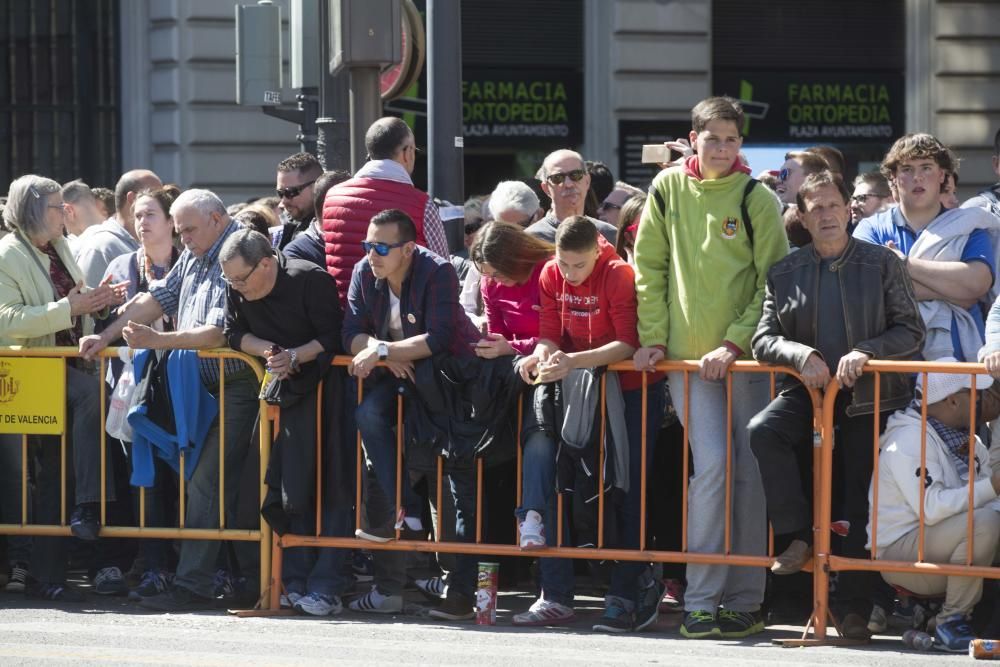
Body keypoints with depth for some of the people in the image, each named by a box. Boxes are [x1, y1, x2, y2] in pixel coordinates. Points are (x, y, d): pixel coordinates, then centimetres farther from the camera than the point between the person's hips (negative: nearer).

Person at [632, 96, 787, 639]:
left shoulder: (757, 200, -1)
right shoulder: (668, 189, 5)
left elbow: (773, 283, -2)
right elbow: (649, 268, 9)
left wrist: (735, 342, -11)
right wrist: (653, 337, 2)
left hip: (746, 356, 0)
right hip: (687, 356, 0)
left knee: (750, 472, 1)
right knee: (711, 465, -12)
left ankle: (745, 600, 9)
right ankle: (700, 601, -9)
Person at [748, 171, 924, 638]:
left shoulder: (882, 264, 2)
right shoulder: (784, 274, 7)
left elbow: (912, 331, -1)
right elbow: (763, 340, 3)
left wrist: (866, 351, -18)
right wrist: (801, 355, -18)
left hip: (870, 397, -1)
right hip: (810, 392, 2)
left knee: (863, 504, -2)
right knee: (763, 430, -28)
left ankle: (853, 608, 6)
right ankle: (798, 536, -15)